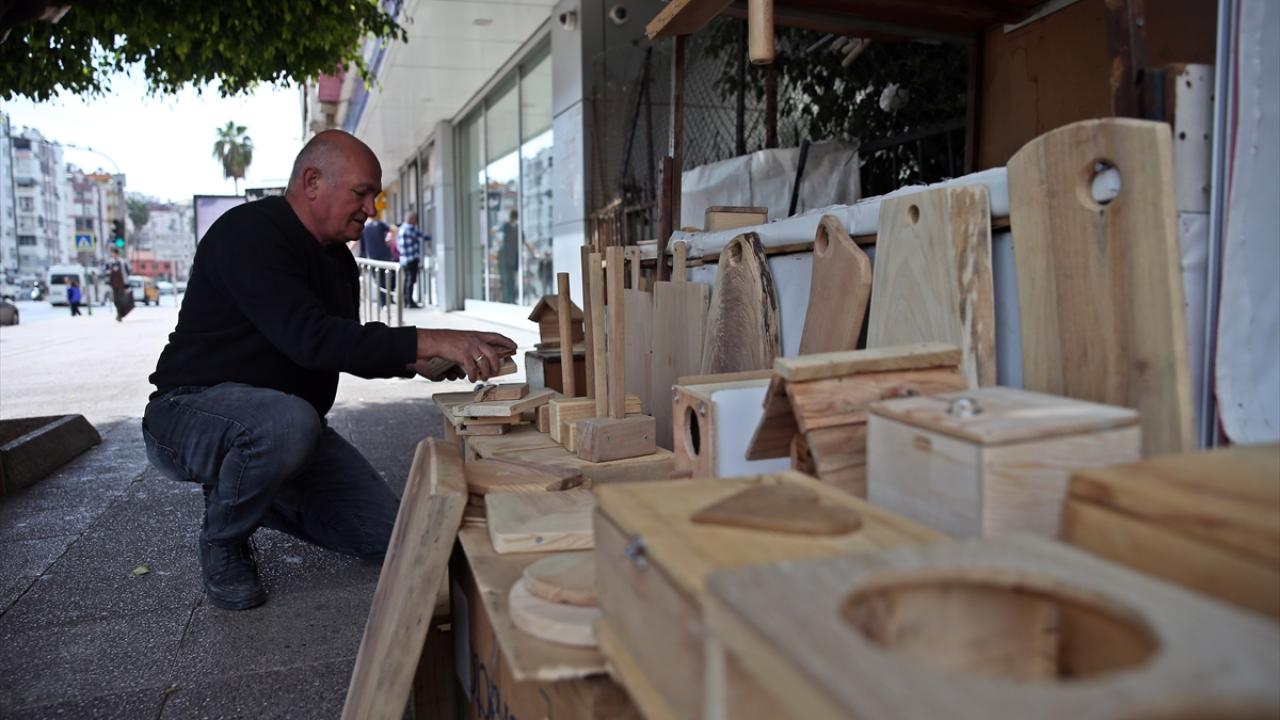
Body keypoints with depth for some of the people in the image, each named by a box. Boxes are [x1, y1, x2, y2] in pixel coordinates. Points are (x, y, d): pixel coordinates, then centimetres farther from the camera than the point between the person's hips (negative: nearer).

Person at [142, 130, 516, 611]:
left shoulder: (336, 258, 8)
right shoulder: (248, 233, -20)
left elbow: (343, 346, 17)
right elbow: (309, 338, -33)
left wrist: (412, 363, -1)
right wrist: (426, 340, -39)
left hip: (287, 421, 8)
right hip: (190, 413, -8)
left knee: (388, 535, -2)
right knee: (288, 421, -42)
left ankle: (248, 495, 20)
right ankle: (223, 543, -10)